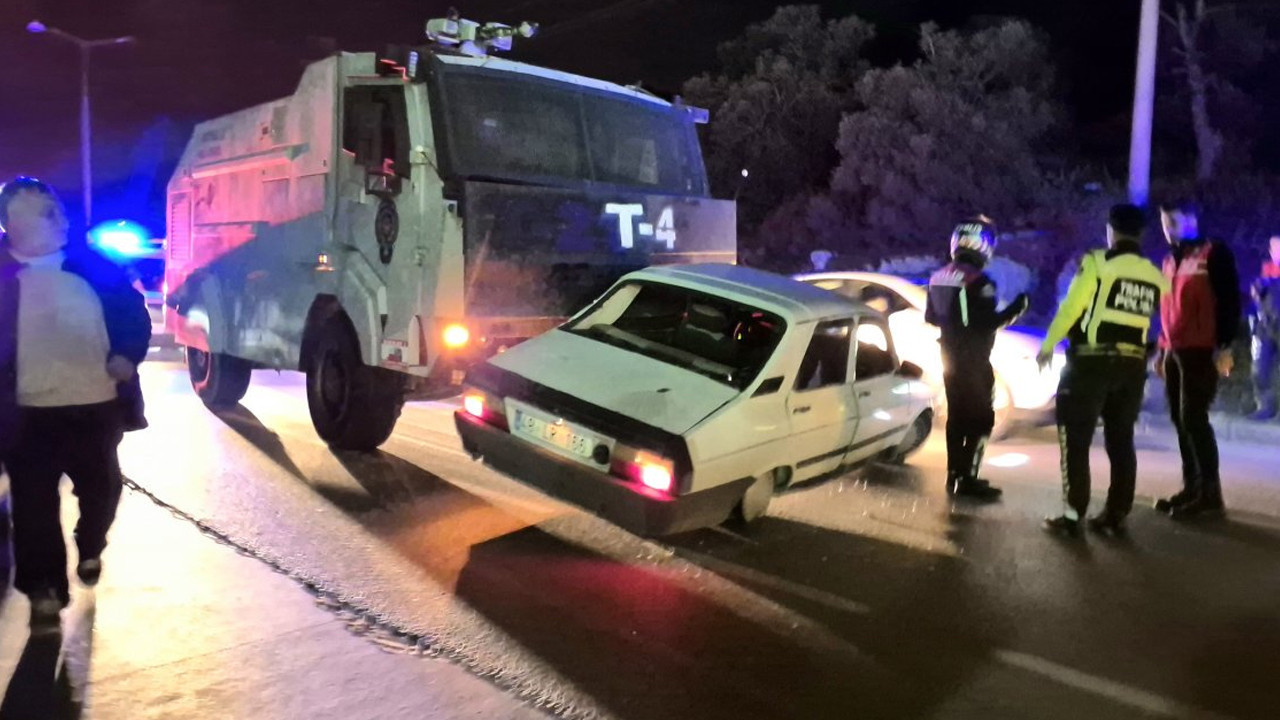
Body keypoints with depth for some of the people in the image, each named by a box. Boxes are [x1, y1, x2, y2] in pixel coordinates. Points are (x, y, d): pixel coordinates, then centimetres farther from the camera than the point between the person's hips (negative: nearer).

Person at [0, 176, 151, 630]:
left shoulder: (92, 265, 3)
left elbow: (133, 311, 7)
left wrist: (128, 355, -8)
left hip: (97, 404, 2)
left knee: (101, 488, 17)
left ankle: (90, 551, 43)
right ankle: (44, 590, 13)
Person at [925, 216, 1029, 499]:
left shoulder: (938, 278, 6)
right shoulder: (979, 281, -20)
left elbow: (930, 317, 14)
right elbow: (988, 323, -22)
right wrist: (1015, 309, -10)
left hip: (950, 357, 8)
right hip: (973, 360, -8)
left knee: (957, 416, 15)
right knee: (980, 419, -2)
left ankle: (955, 474, 20)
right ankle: (967, 478, -4)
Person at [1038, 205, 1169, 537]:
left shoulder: (1097, 263, -8)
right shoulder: (1156, 276, 7)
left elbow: (1070, 308, -9)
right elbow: (1158, 320, 10)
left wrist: (1048, 346, 0)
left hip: (1091, 361, -5)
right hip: (1133, 366, 5)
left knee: (1075, 439, 2)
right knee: (1121, 441, 12)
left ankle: (1073, 515, 1)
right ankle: (1115, 516, 16)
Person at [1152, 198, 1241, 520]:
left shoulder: (1214, 254, -4)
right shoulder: (1170, 259, 18)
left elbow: (1230, 300, -10)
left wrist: (1225, 346, -17)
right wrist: (1162, 349, 21)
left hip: (1201, 351, -7)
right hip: (1174, 352, 7)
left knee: (1194, 419, -10)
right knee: (1181, 421, 8)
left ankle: (1211, 495, -4)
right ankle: (1192, 488, 16)